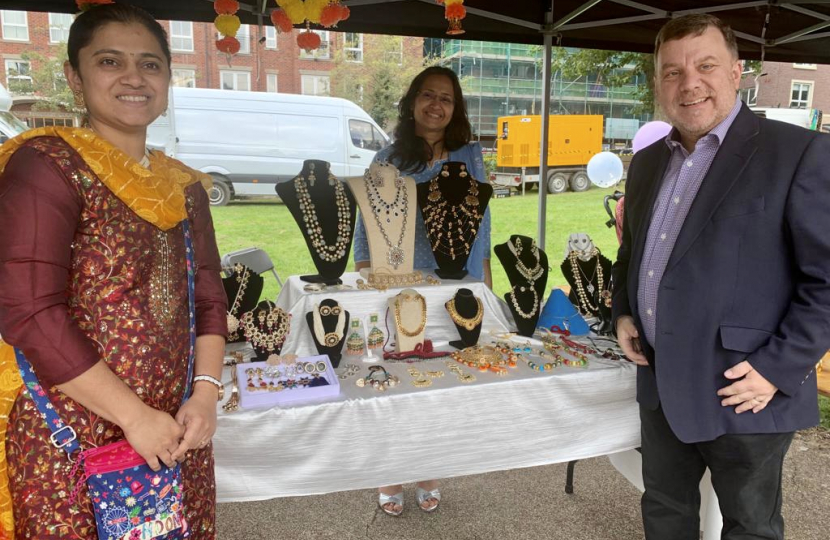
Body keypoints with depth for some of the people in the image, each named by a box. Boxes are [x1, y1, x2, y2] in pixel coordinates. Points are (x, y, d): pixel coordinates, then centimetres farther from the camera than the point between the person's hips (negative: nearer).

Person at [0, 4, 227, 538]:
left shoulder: (184, 185, 8)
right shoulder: (47, 164, -10)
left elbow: (209, 298, 9)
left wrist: (206, 392, -6)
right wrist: (135, 415, -17)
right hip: (73, 444, -5)